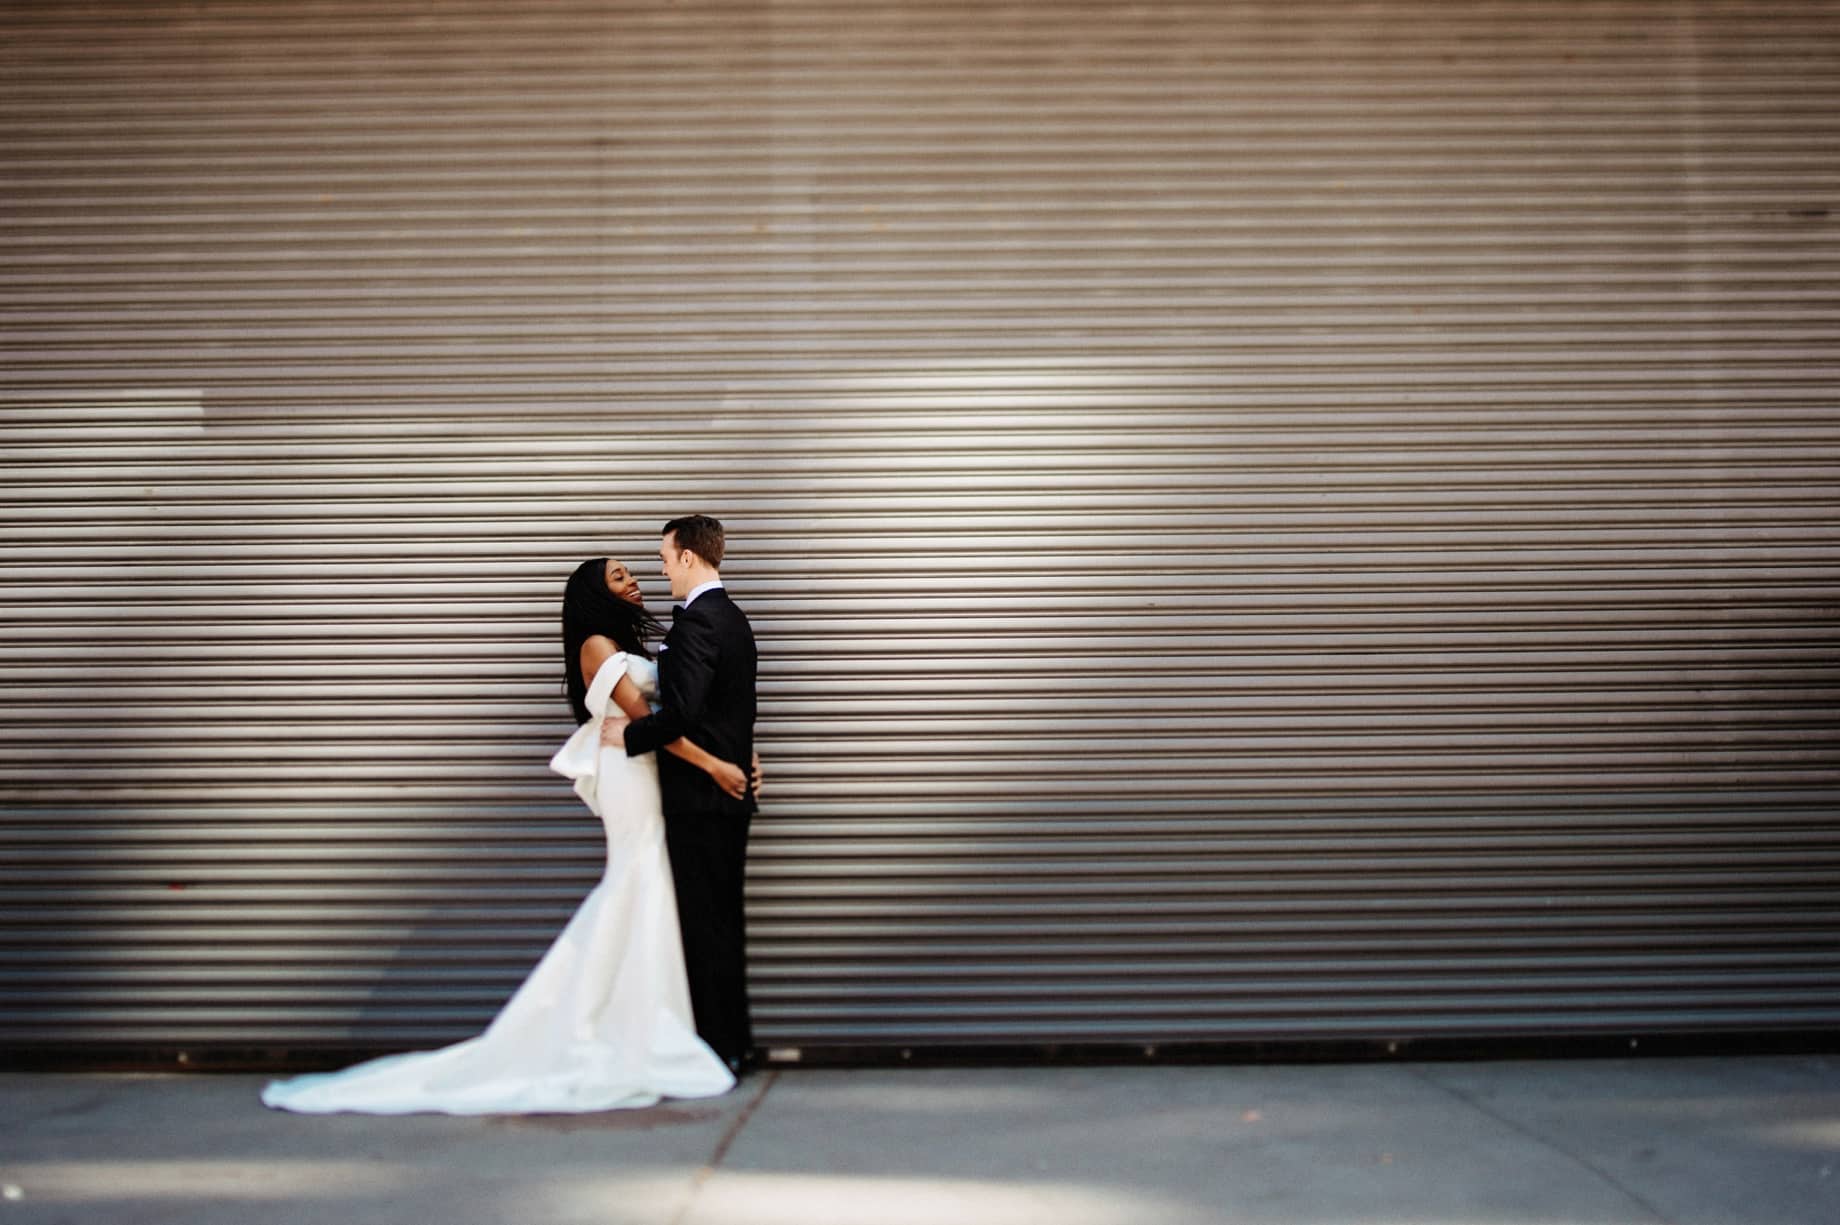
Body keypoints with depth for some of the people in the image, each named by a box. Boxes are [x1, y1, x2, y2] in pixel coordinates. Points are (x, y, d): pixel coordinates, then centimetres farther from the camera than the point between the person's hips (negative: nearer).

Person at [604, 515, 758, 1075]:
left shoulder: (696, 620, -17)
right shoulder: (734, 619, 13)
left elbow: (682, 712, -25)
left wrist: (628, 734, -12)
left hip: (698, 796, -10)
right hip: (731, 790, 10)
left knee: (704, 923, -3)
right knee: (724, 919, 15)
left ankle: (719, 1047, 4)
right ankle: (735, 1041, 22)